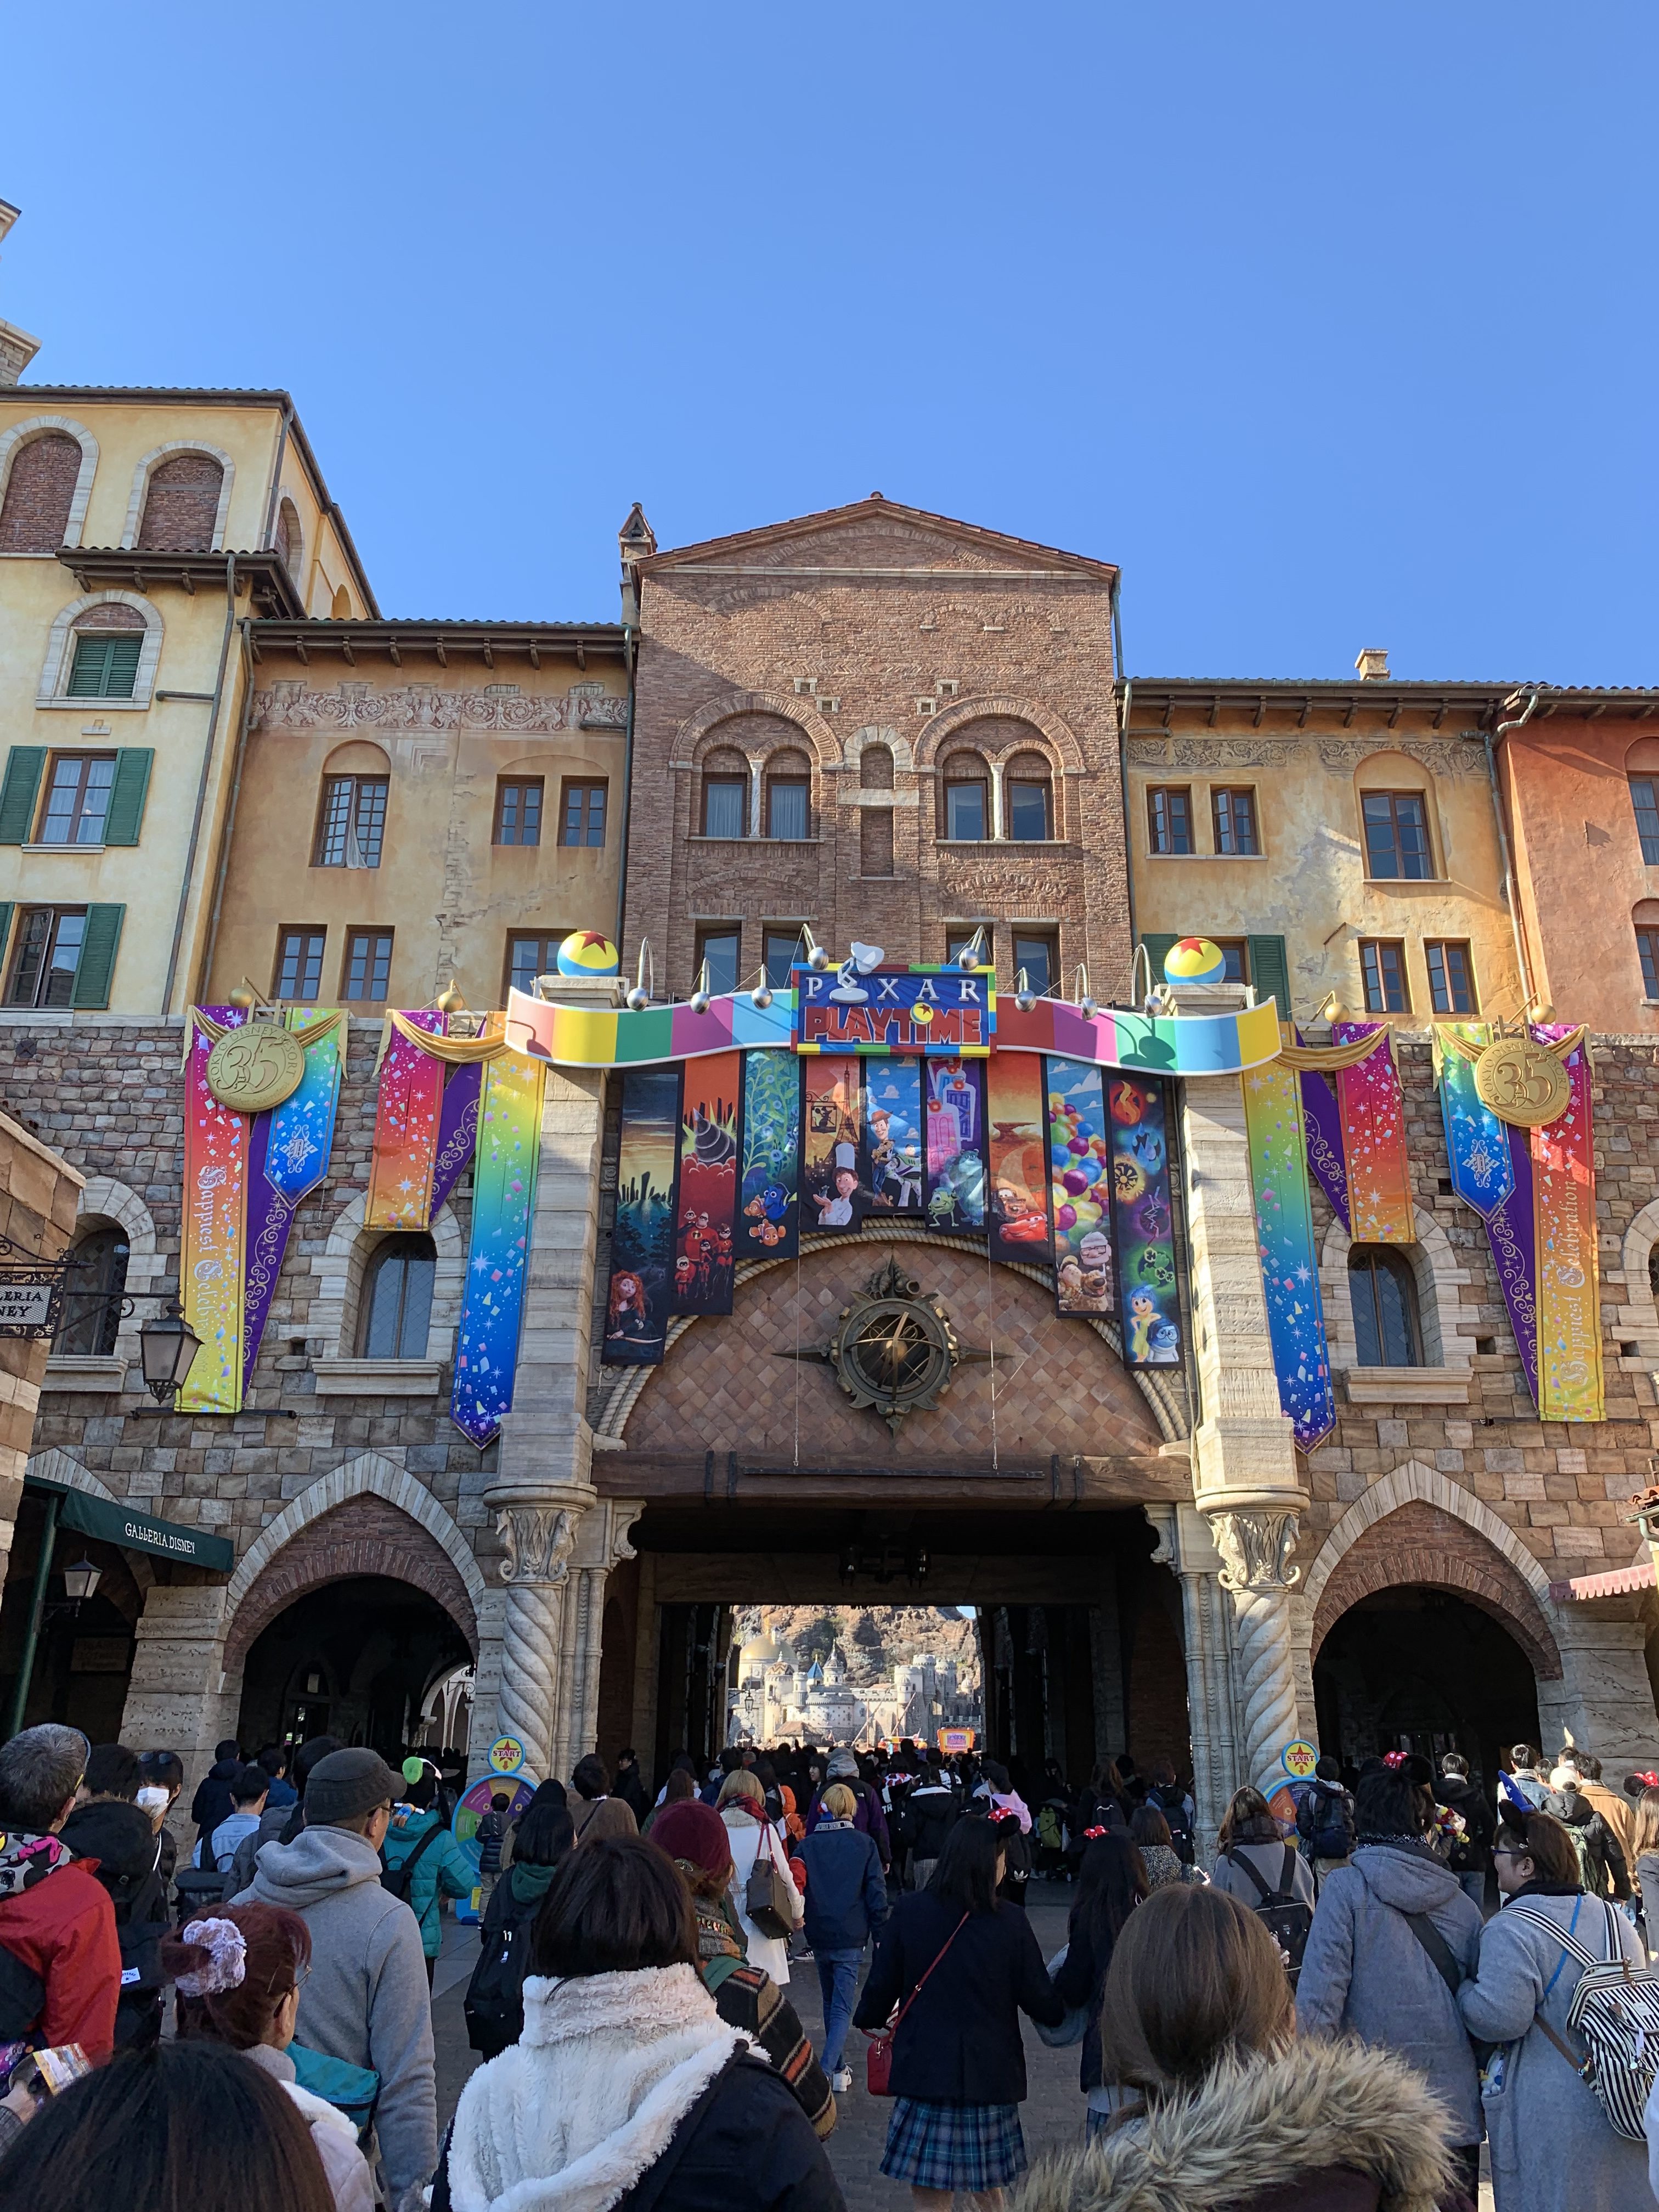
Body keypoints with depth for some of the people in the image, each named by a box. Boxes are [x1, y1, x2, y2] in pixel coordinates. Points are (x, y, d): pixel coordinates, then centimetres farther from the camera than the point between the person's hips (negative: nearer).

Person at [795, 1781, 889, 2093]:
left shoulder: (806, 1845, 0)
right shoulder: (865, 1845, -4)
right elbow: (877, 1893, -4)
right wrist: (882, 1935, 2)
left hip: (819, 1936, 3)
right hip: (851, 1938, -2)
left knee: (831, 2003, 21)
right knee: (843, 2008, 0)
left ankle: (836, 2067, 26)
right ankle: (827, 2071, -17)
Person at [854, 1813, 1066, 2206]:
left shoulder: (909, 1911, -8)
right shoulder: (1010, 1922, -9)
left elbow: (882, 1986, 1)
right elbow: (1041, 2003, -2)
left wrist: (869, 2019, 22)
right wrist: (1066, 2009, 19)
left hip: (925, 2069, -1)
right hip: (990, 2073, 1)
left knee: (930, 2195, 7)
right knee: (990, 2187, 20)